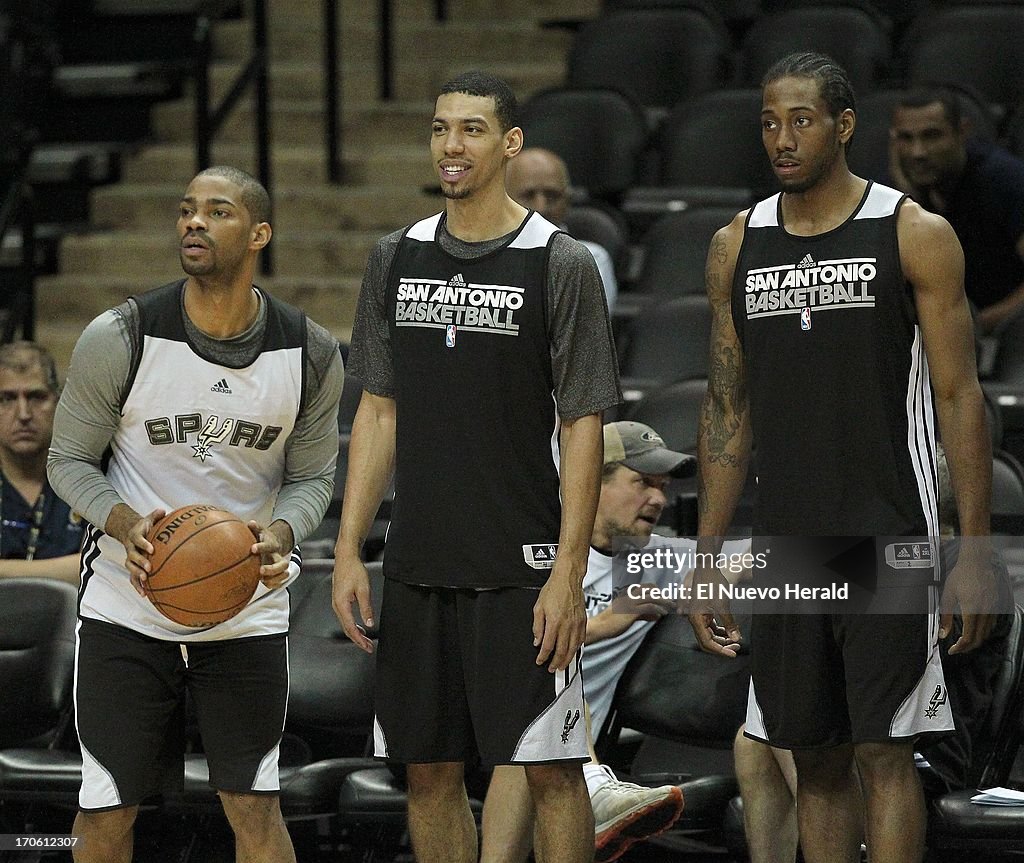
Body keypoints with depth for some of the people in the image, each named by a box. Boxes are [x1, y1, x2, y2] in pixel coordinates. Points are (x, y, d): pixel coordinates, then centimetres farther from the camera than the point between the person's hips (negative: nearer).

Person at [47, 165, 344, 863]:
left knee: (253, 804, 2)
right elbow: (70, 461, -3)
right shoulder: (120, 338, -14)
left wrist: (281, 532, -19)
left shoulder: (310, 354, -7)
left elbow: (313, 477, 4)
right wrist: (125, 523, -24)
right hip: (128, 602, -1)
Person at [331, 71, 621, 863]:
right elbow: (379, 412, 13)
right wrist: (349, 551, 5)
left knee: (550, 768, -4)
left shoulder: (561, 265, -6)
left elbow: (583, 427, -8)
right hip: (419, 570, 5)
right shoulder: (397, 259, 9)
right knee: (430, 770, 9)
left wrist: (567, 574, -14)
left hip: (522, 573, -5)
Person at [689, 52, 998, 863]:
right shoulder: (737, 246, 9)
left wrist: (976, 553, -10)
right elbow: (726, 409, 13)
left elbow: (959, 398, -5)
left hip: (887, 542, -4)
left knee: (885, 751, -7)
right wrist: (708, 559, 9)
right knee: (815, 758, 8)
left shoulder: (915, 235, -4)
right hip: (785, 546, 4)